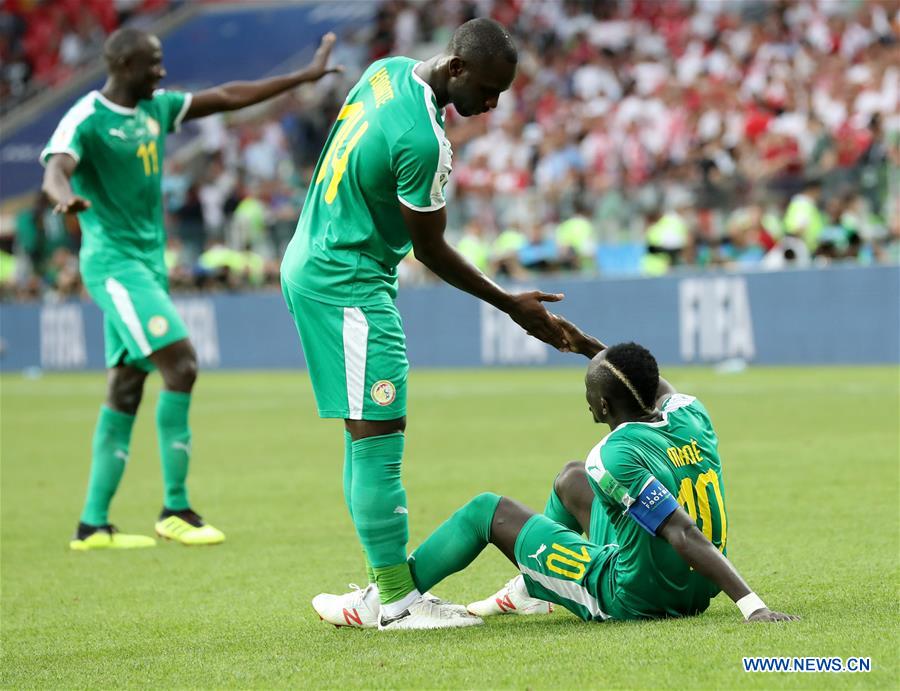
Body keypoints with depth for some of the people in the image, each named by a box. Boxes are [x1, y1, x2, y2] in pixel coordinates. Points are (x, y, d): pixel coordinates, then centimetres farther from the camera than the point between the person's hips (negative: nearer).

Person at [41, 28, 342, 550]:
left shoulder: (156, 108, 10)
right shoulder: (86, 120, -13)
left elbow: (227, 97, 17)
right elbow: (56, 169, -30)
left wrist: (305, 76, 19)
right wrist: (66, 197, -55)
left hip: (149, 262, 8)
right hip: (114, 263, -8)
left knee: (127, 388, 5)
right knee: (181, 364, -18)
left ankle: (93, 525, 8)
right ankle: (176, 510, -11)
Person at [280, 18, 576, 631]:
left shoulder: (388, 72, 4)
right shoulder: (423, 141, -24)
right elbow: (430, 249, -14)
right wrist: (512, 306, -5)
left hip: (314, 260, 10)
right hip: (349, 285, -10)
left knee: (372, 437, 10)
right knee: (378, 435, -8)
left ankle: (386, 585, 13)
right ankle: (395, 599, -6)